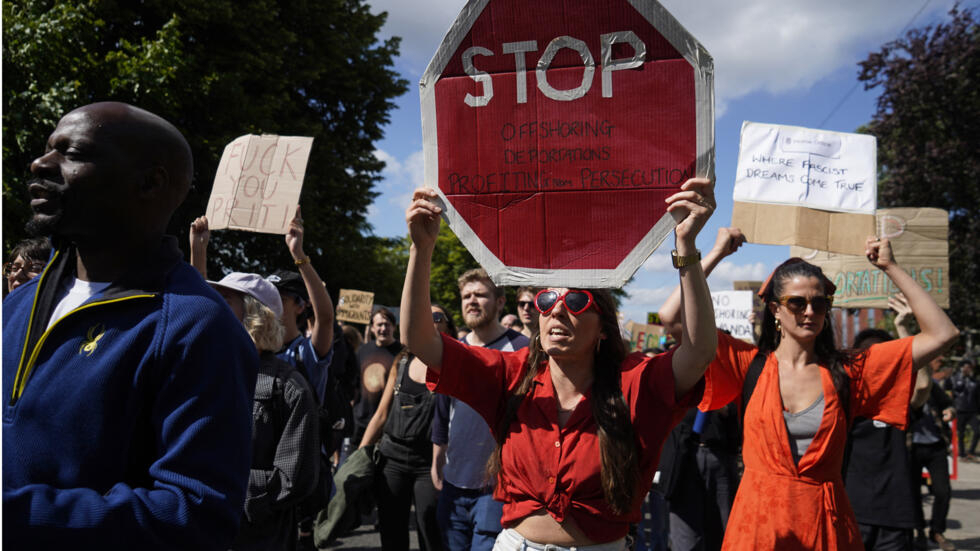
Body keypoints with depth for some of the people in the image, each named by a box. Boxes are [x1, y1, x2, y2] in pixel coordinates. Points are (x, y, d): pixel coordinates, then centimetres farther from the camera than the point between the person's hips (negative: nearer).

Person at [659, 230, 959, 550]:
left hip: (826, 522, 2)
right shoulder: (749, 363, -1)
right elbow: (672, 317, -8)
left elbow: (942, 334, 2)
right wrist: (718, 254, -4)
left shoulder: (848, 370, 2)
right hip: (759, 520, -1)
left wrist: (890, 267, 1)